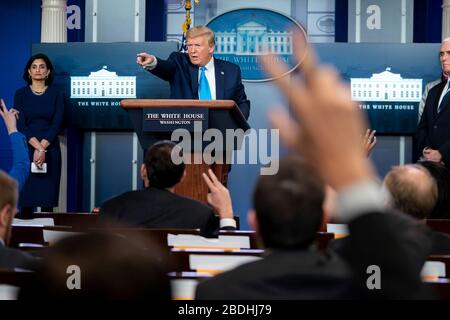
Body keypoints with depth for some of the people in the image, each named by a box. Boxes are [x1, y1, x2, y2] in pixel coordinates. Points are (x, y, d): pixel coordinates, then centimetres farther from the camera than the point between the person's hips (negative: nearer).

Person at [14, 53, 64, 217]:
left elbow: (57, 124, -2)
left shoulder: (56, 95, 6)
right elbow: (20, 125, -4)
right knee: (26, 194, -5)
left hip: (50, 149, 0)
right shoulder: (21, 94, 5)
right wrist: (37, 147, -16)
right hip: (26, 149, 0)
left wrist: (42, 148, -14)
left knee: (48, 195, -3)